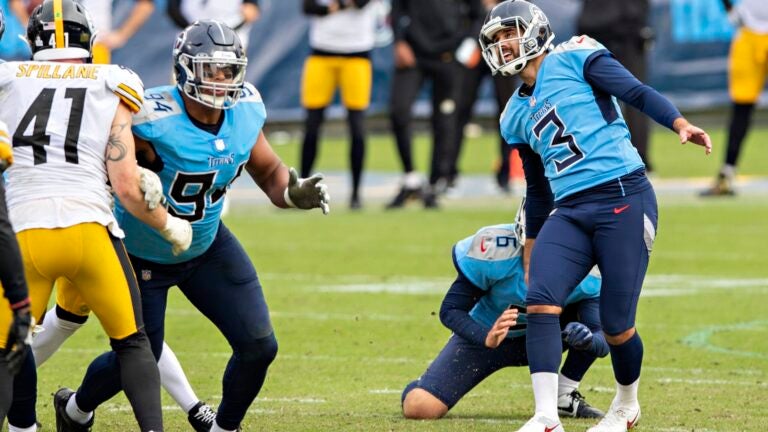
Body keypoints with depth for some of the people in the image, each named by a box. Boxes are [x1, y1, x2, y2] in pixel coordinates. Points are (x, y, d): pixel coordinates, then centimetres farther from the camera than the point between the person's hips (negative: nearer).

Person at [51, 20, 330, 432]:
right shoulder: (154, 119, -32)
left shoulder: (244, 112, -13)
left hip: (206, 247, 5)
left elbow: (269, 172, 2)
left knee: (258, 346, -4)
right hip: (141, 255, -5)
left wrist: (295, 192, -20)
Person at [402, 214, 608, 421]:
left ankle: (564, 397, -6)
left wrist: (586, 340, -51)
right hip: (484, 335, -2)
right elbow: (450, 310, -21)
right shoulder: (497, 252, -29)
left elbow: (603, 341, -25)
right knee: (419, 408, -18)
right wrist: (487, 338, -42)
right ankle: (420, 388, 23)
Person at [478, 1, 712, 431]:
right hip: (569, 213, 6)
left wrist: (680, 123, -25)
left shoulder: (574, 59, 2)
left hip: (624, 199, -6)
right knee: (540, 299, -19)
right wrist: (532, 255, 28)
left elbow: (637, 92, -8)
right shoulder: (516, 116, 21)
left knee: (616, 326, -4)